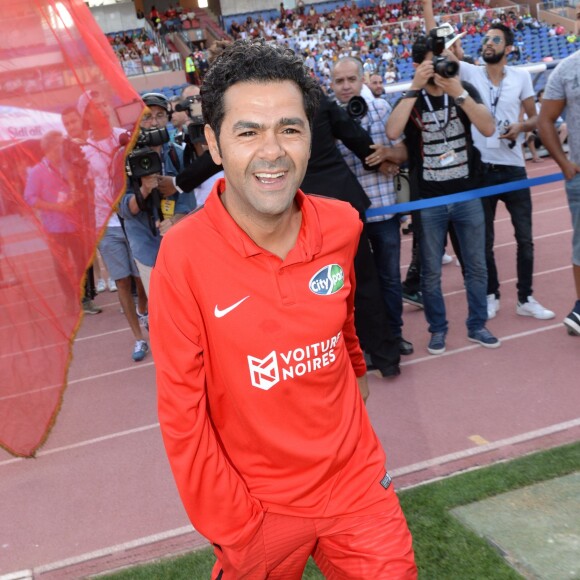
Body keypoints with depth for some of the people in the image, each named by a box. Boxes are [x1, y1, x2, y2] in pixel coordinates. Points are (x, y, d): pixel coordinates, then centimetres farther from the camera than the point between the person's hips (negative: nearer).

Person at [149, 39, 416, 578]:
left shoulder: (341, 225, -10)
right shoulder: (182, 256, -21)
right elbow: (182, 415, -15)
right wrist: (234, 528, -11)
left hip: (356, 479, 3)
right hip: (259, 504, -2)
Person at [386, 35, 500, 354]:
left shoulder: (465, 90, 1)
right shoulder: (410, 98, -3)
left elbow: (488, 128, -14)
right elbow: (392, 132, -24)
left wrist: (459, 93, -23)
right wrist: (415, 88, -24)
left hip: (467, 195, 2)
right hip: (428, 201, -1)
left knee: (476, 267, 10)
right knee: (431, 273, 7)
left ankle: (477, 325, 26)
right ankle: (438, 329, 23)